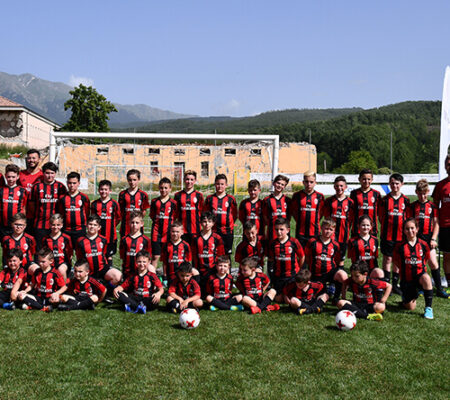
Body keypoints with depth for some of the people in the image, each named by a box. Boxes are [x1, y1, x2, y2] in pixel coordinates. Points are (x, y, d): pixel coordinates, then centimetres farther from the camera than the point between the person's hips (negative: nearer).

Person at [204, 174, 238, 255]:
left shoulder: (231, 199, 2)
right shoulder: (209, 198, 6)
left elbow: (234, 215, 10)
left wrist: (228, 223, 3)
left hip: (227, 231, -1)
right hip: (213, 231, 1)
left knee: (227, 254, 5)